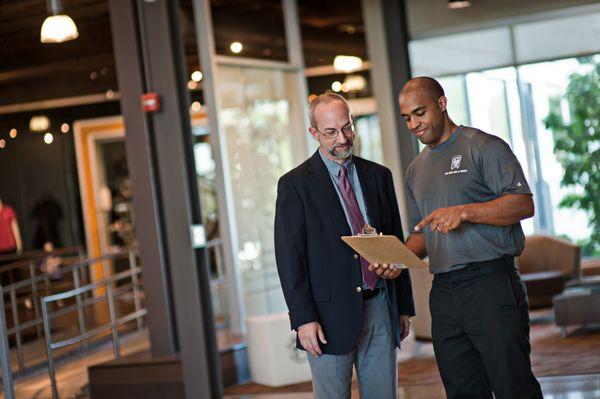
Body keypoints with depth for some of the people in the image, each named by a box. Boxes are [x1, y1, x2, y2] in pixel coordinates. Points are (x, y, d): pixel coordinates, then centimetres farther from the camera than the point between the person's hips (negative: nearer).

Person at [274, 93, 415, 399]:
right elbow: (289, 257, -6)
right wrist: (303, 318, -13)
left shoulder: (378, 176, 12)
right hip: (332, 313, -4)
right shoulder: (294, 184, -2)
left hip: (380, 308, 4)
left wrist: (404, 306, 15)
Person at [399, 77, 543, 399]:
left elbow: (523, 204, -11)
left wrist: (464, 211, -20)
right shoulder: (416, 170, 19)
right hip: (443, 293, 7)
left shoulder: (484, 147, -2)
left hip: (491, 284, -6)